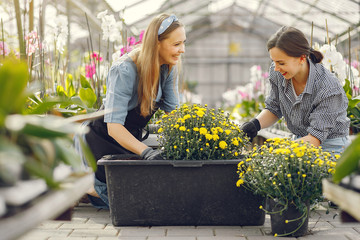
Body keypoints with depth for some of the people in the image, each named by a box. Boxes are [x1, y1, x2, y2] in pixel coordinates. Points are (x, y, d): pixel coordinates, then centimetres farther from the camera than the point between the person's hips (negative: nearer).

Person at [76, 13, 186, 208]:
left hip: (132, 139, 8)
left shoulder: (169, 68, -6)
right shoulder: (125, 71, -28)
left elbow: (173, 111, -5)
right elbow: (114, 126, -33)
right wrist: (145, 151, -47)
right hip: (101, 139, -8)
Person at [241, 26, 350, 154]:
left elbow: (316, 137, -24)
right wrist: (255, 124, -12)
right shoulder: (277, 73, -9)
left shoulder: (329, 88, -25)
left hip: (331, 147, -5)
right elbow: (273, 109, 8)